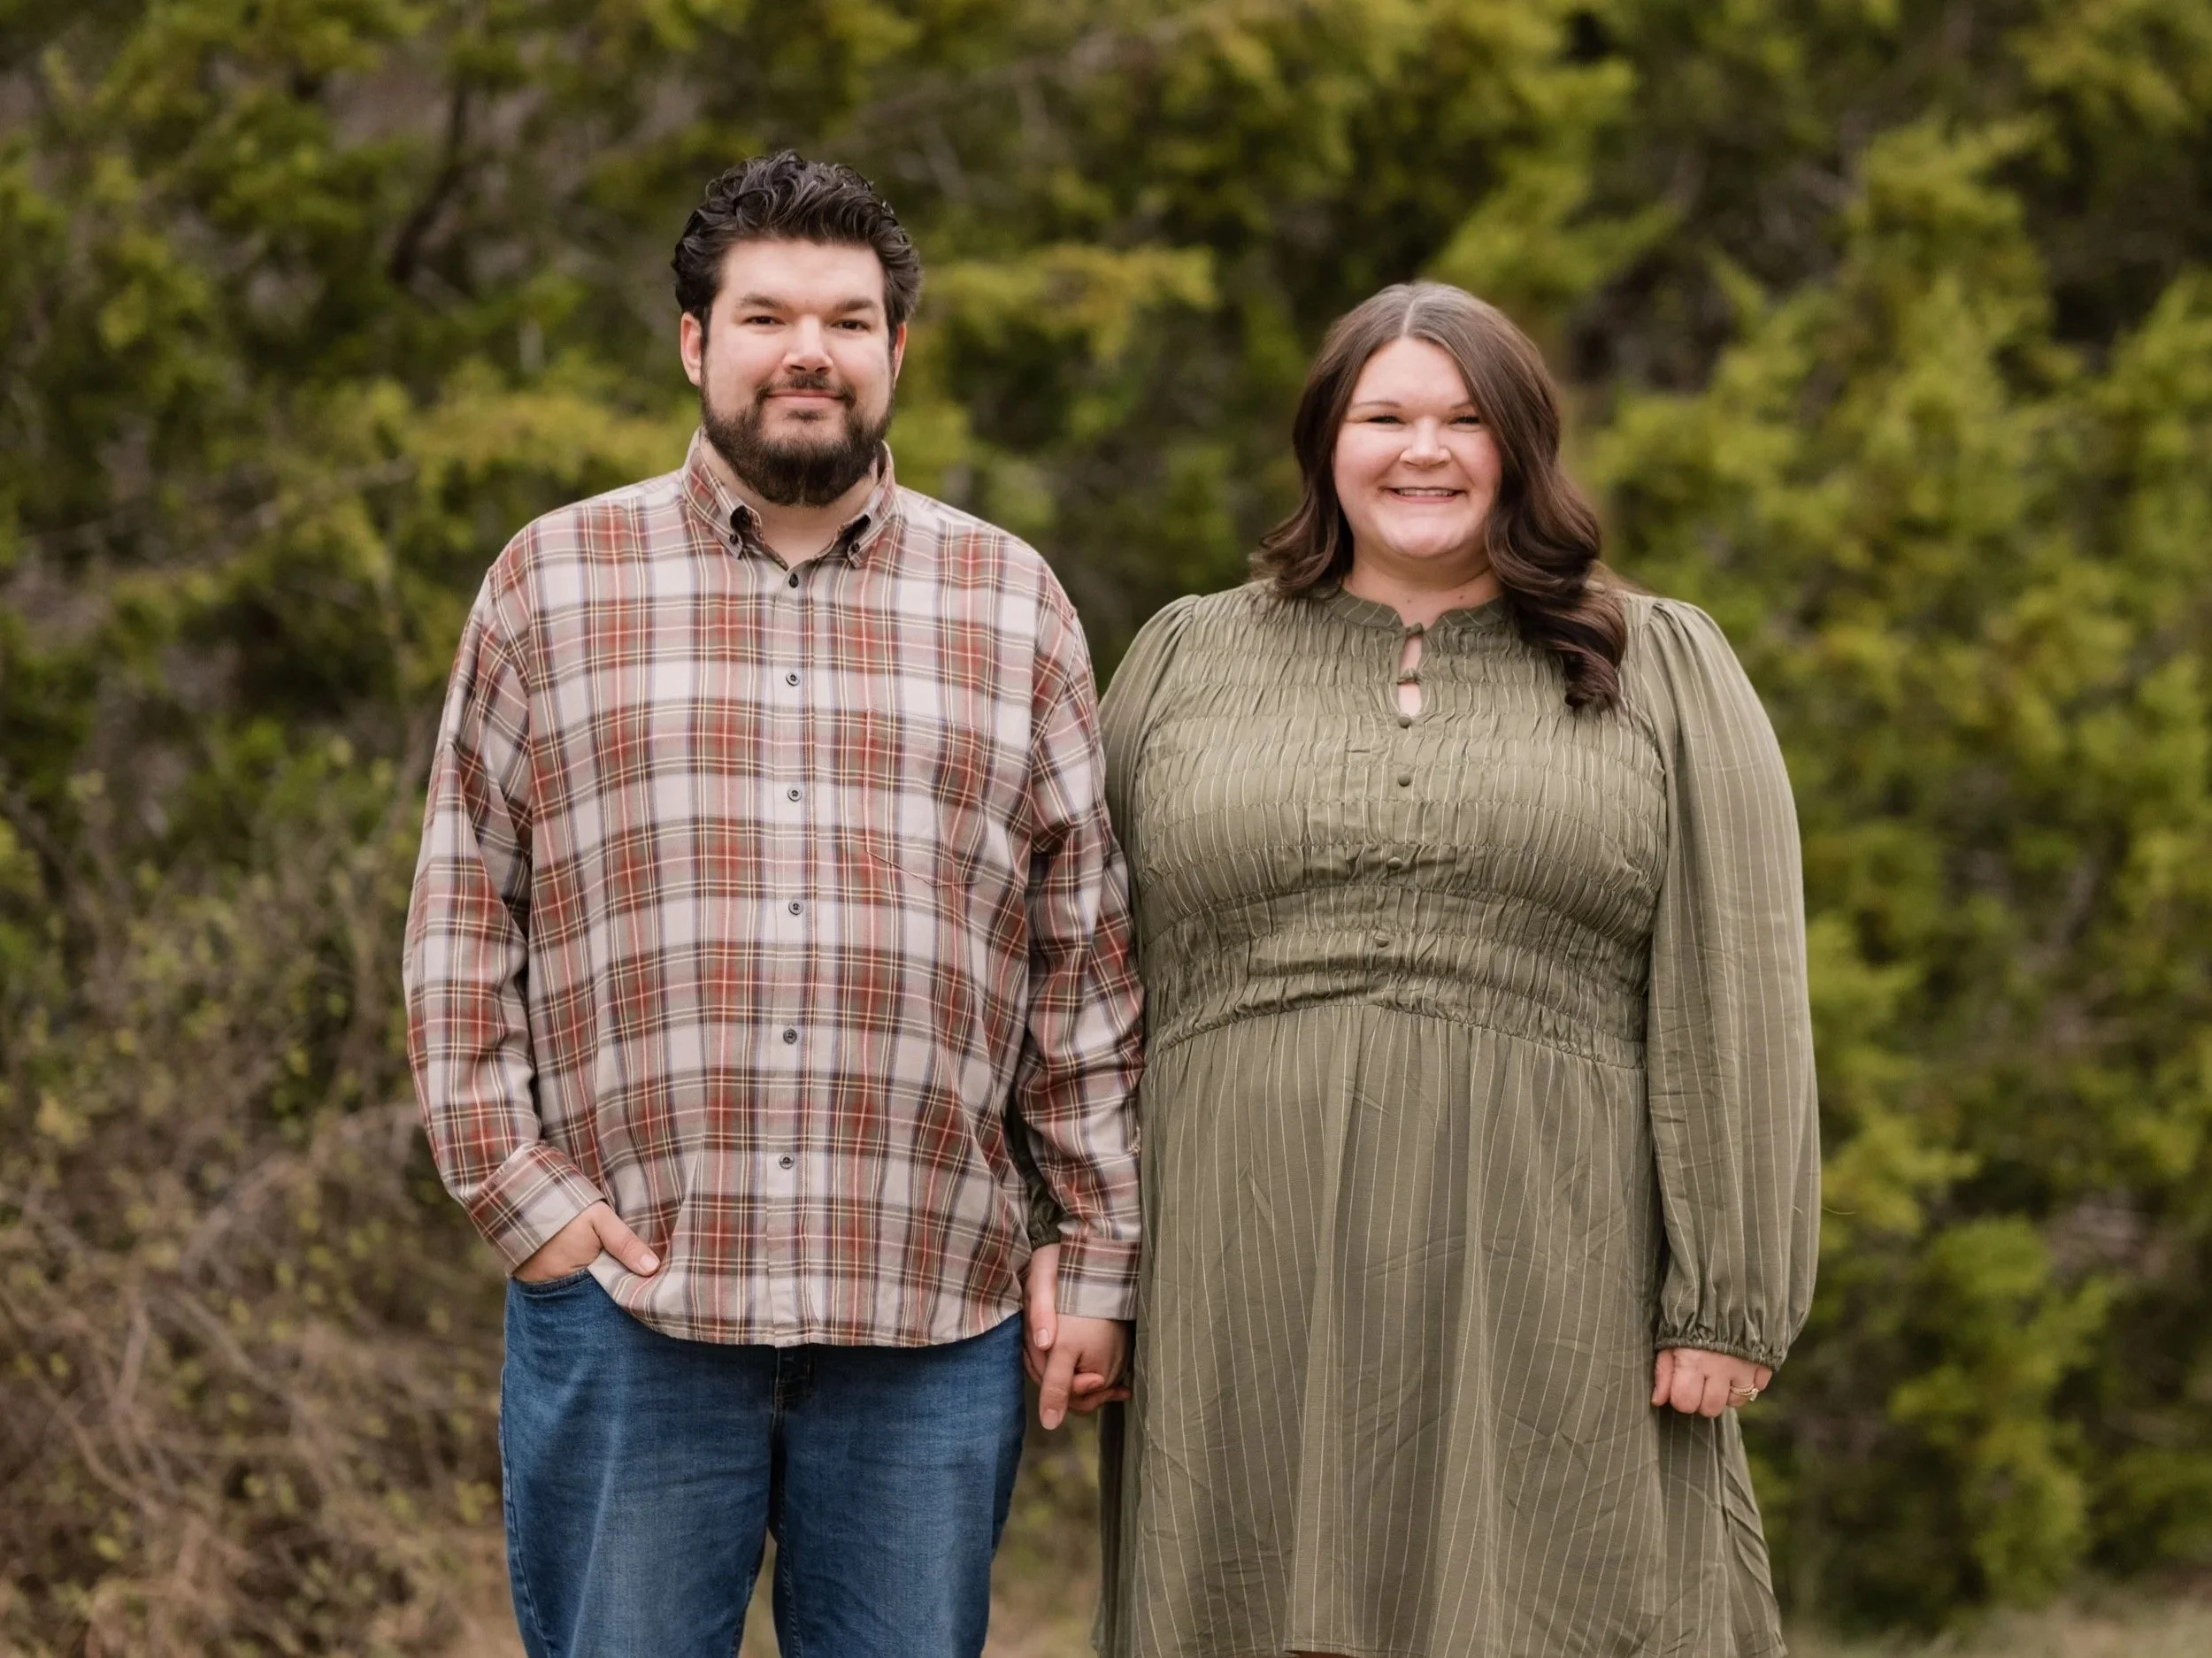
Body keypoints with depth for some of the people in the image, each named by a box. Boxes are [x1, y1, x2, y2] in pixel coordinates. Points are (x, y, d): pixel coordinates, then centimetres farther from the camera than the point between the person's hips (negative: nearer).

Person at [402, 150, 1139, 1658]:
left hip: (931, 1328, 1)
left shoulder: (1013, 605, 11)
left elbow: (1089, 959, 10)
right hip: (624, 1306, -1)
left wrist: (1101, 1263, 5)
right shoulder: (554, 582, 8)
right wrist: (515, 1190, -4)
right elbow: (463, 921, 6)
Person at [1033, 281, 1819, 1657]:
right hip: (1253, 1316, 2)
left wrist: (1728, 1303, -5)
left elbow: (1734, 1000, 2)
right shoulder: (1188, 662, 14)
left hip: (1546, 1302, -1)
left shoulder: (1661, 671, 9)